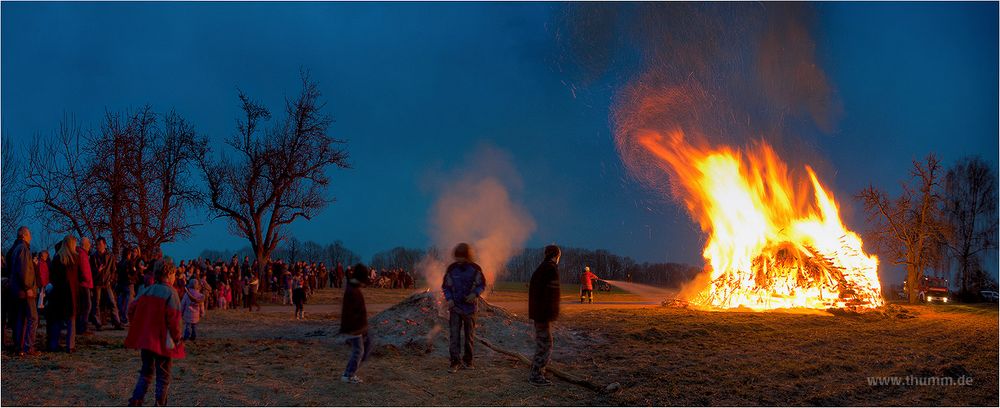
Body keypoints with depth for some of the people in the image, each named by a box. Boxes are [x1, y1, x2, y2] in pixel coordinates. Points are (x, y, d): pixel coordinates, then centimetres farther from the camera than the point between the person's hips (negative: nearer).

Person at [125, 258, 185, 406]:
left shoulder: (145, 291, 5)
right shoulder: (170, 293, -14)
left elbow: (131, 310, 7)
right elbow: (173, 319, -18)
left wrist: (139, 330, 17)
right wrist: (177, 338, -7)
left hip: (145, 339, 6)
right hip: (163, 341, -6)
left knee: (146, 372, 20)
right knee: (163, 376, 6)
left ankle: (135, 402, 12)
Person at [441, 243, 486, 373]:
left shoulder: (475, 269, -6)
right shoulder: (451, 269, -3)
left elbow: (482, 285, 3)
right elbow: (445, 286, 6)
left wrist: (475, 294, -16)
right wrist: (449, 298, -10)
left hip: (470, 306, 0)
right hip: (455, 306, 0)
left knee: (470, 335, 10)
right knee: (454, 334, -8)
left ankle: (467, 360, 24)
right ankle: (455, 362, -5)